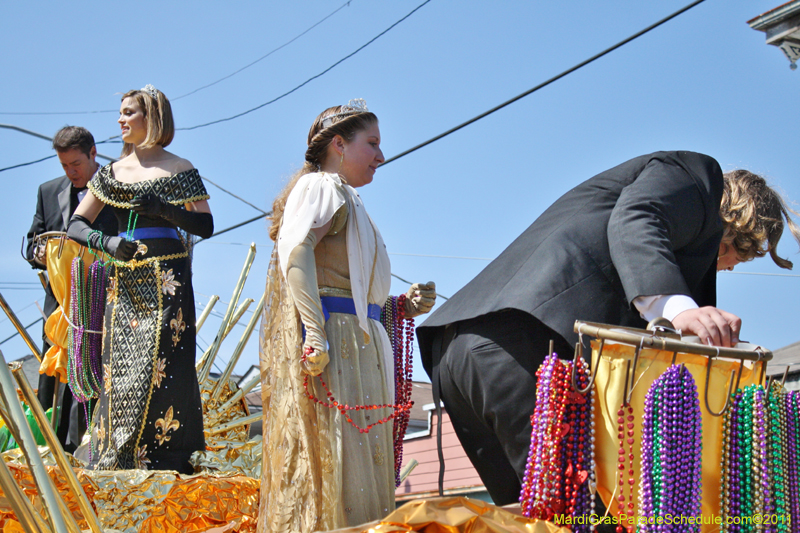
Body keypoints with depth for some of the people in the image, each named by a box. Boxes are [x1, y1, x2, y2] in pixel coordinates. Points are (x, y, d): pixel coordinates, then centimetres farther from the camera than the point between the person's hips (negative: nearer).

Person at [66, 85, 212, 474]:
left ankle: (169, 461, -5)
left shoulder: (179, 170, 2)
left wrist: (163, 208, -18)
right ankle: (116, 462, 7)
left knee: (160, 370, -10)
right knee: (120, 370, 2)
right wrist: (107, 242, -10)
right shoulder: (112, 173, 14)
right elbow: (75, 226, 10)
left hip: (166, 281, -4)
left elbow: (206, 226, -3)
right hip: (124, 282, 4)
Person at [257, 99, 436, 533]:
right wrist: (315, 334, -29)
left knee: (361, 460, 7)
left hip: (357, 345, 10)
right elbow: (294, 251, -20)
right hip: (331, 337, -10)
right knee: (332, 455, -13)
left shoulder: (345, 200, 28)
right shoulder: (320, 187, -2)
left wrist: (403, 306, 13)